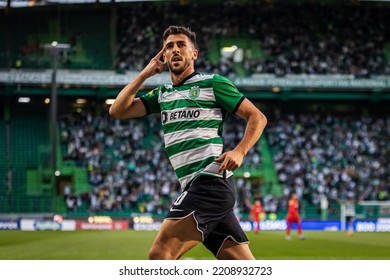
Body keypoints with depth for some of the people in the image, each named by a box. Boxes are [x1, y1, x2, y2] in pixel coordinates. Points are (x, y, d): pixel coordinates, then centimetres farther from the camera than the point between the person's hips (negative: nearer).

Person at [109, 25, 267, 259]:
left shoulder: (212, 83, 3)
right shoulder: (162, 94, 21)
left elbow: (257, 117, 3)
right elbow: (117, 110, 14)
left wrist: (239, 151, -12)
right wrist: (145, 74, 12)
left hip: (210, 181, -7)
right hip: (195, 187, 7)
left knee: (160, 253, -16)